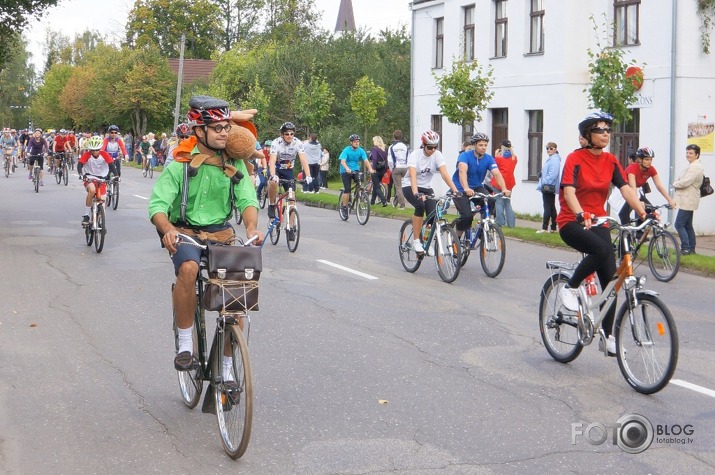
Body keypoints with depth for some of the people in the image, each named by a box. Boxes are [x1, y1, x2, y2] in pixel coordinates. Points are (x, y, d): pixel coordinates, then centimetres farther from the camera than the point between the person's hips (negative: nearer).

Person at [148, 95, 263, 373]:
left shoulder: (235, 164, 1)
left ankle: (226, 368, 7)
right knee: (188, 268, -36)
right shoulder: (181, 165, -9)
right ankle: (185, 345, -22)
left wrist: (251, 227, -29)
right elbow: (158, 206, -16)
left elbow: (247, 199, -7)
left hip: (221, 233, 4)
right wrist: (168, 229, -39)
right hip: (185, 233, -3)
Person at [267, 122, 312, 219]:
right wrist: (273, 176, -52)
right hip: (276, 169, -2)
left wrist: (308, 176, -41)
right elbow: (272, 161, -35)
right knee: (273, 182, -36)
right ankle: (271, 205, -11)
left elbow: (304, 160, -26)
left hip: (288, 170, 2)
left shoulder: (298, 143, -18)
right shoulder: (276, 143, -24)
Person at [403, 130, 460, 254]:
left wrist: (455, 190, -34)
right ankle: (416, 241, -22)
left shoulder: (437, 155, -12)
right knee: (420, 205, -33)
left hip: (426, 187, 4)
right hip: (409, 187, -4)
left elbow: (444, 174, -21)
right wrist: (416, 193, -51)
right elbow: (412, 175, -35)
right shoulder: (415, 155, -22)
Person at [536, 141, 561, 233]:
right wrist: (542, 184, 16)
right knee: (551, 208, 11)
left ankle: (545, 228, -10)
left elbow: (553, 174, -22)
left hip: (549, 187, -10)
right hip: (548, 188, 10)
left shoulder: (555, 159, -13)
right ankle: (553, 228, 15)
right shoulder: (550, 159, 18)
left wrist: (543, 183, -18)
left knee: (547, 208, -9)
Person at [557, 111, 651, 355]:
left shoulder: (610, 161, 5)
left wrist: (643, 212, -21)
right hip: (572, 222, -5)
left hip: (598, 221, 5)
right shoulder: (575, 158, -10)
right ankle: (570, 288, -12)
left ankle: (608, 335, 8)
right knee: (602, 249, -35)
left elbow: (626, 189, -5)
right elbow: (569, 191, -23)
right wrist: (581, 215, -41)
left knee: (610, 278, -3)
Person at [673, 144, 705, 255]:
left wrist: (675, 184, -7)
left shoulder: (695, 167, -18)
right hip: (688, 200, 11)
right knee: (688, 225, 14)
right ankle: (691, 248, 19)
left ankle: (686, 248, -11)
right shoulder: (692, 166, 17)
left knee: (679, 224, -11)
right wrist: (677, 183, -1)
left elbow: (685, 182, -25)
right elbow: (684, 181, 18)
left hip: (688, 201, -11)